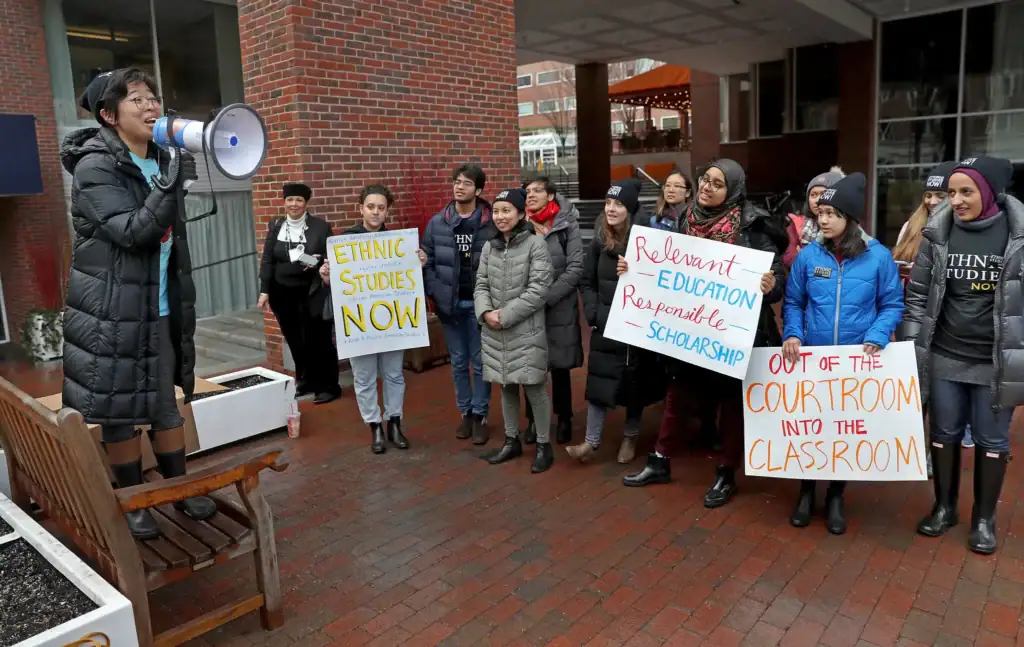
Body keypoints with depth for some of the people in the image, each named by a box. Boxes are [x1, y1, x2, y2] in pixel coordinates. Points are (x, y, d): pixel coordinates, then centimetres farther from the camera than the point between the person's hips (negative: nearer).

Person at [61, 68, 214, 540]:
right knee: (118, 410, 5)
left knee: (166, 404, 13)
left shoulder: (164, 161, 9)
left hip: (161, 310, 6)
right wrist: (170, 184, -31)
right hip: (112, 311, -5)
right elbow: (131, 231, -21)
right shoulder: (95, 167, -11)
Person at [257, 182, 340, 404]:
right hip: (283, 294, 3)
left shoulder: (321, 226, -3)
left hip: (313, 293, -3)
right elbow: (267, 260, 5)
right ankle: (305, 381, 27)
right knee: (295, 341, 12)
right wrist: (264, 291, -1)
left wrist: (316, 263, -22)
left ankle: (328, 386, 11)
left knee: (319, 340, 0)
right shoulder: (275, 226, 6)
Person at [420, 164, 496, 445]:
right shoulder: (437, 223, 3)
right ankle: (465, 412, 26)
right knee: (458, 362, 12)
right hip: (450, 303, 3)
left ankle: (480, 415, 19)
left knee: (480, 362, 6)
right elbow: (427, 261, 5)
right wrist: (435, 293, -8)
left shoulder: (491, 224, -5)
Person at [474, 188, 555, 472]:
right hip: (495, 333, 5)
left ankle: (544, 446, 16)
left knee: (534, 388, 1)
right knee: (507, 388, 15)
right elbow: (481, 285, 8)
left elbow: (539, 290, -13)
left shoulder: (536, 244, -8)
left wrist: (506, 316, -16)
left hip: (526, 331, -5)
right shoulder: (489, 246, 9)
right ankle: (512, 442, 29)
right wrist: (486, 312, -12)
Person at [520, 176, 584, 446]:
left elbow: (576, 267, -8)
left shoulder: (567, 224, -3)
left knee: (560, 366, 9)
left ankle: (564, 419, 27)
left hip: (559, 309, -2)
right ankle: (533, 419, 25)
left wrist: (547, 296, -15)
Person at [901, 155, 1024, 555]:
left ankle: (984, 518, 29)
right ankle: (944, 507, 32)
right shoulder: (937, 233, -2)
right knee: (943, 434, 14)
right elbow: (916, 294, 3)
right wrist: (909, 346, 0)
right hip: (944, 359, 2)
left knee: (992, 441, 11)